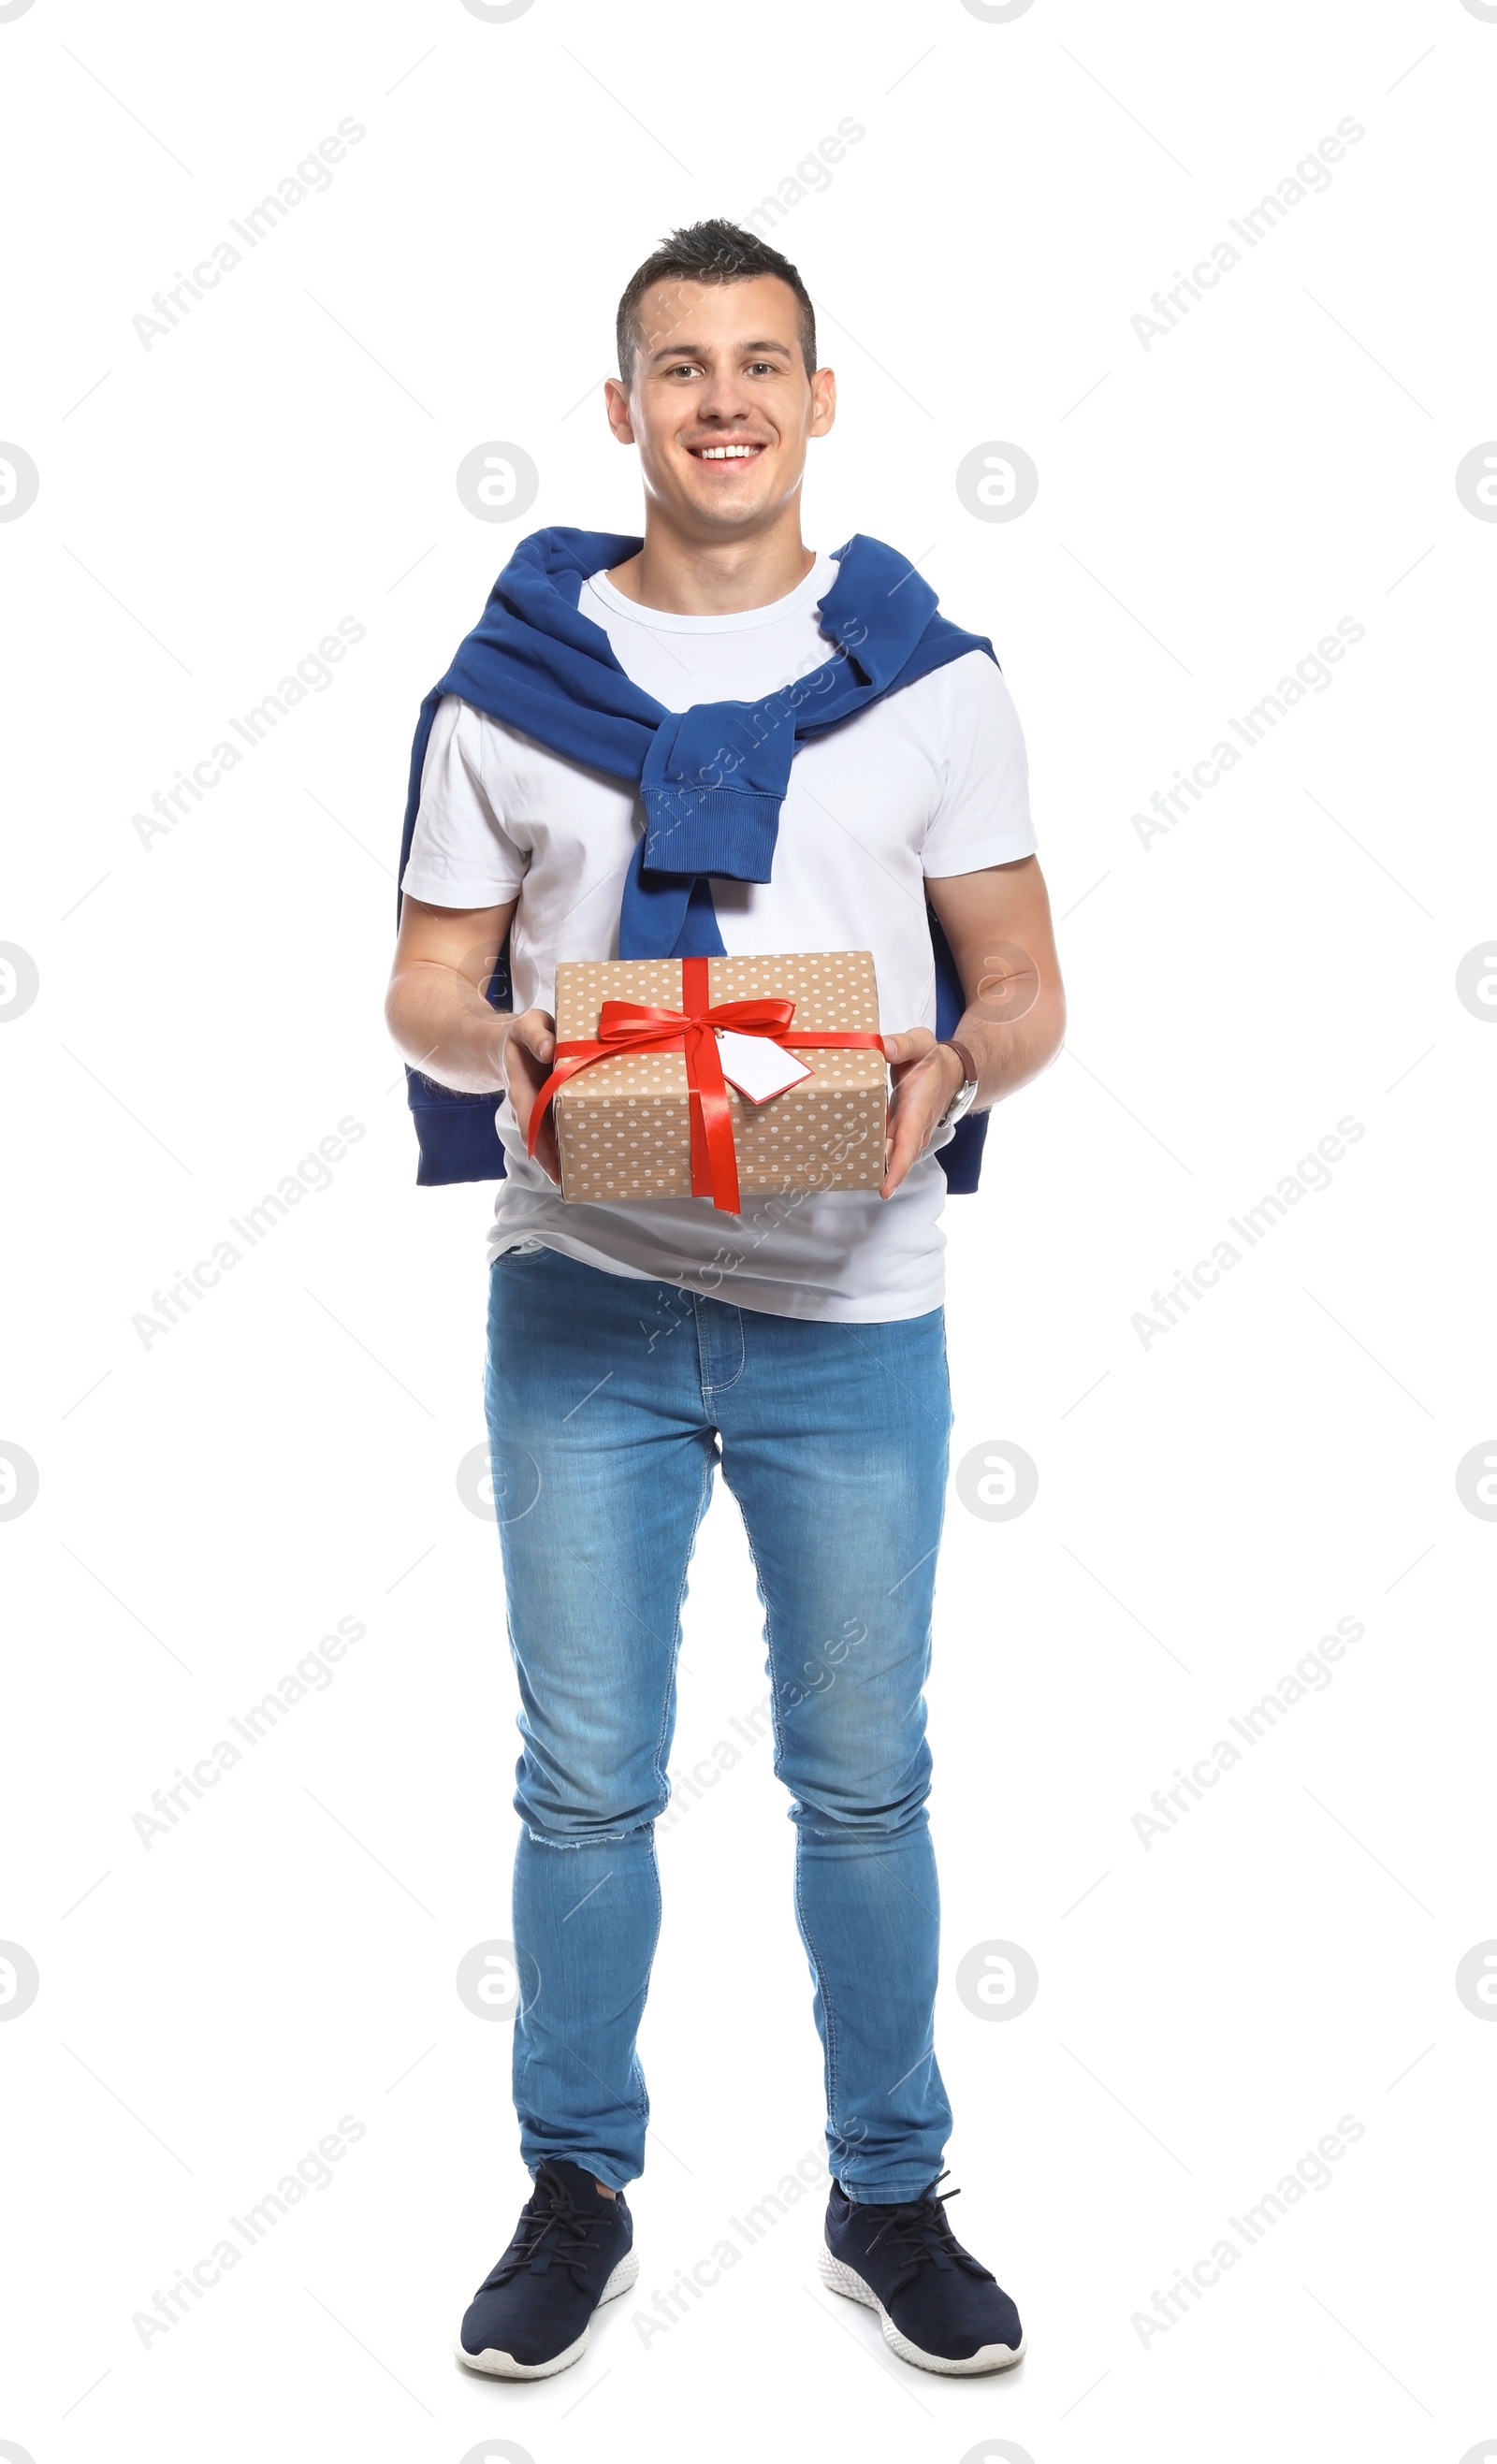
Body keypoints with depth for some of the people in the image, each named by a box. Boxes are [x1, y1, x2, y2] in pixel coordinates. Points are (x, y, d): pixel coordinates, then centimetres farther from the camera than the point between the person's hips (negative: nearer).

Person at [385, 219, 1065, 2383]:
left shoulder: (927, 675, 4)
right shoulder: (511, 678, 4)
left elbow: (1027, 984, 5)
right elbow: (425, 985, 6)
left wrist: (957, 1068, -18)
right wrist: (498, 1044, -17)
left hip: (852, 1315, 0)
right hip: (585, 1306, 0)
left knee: (862, 1786, 10)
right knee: (586, 1786, 8)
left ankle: (890, 2197, 28)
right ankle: (579, 2193, 27)